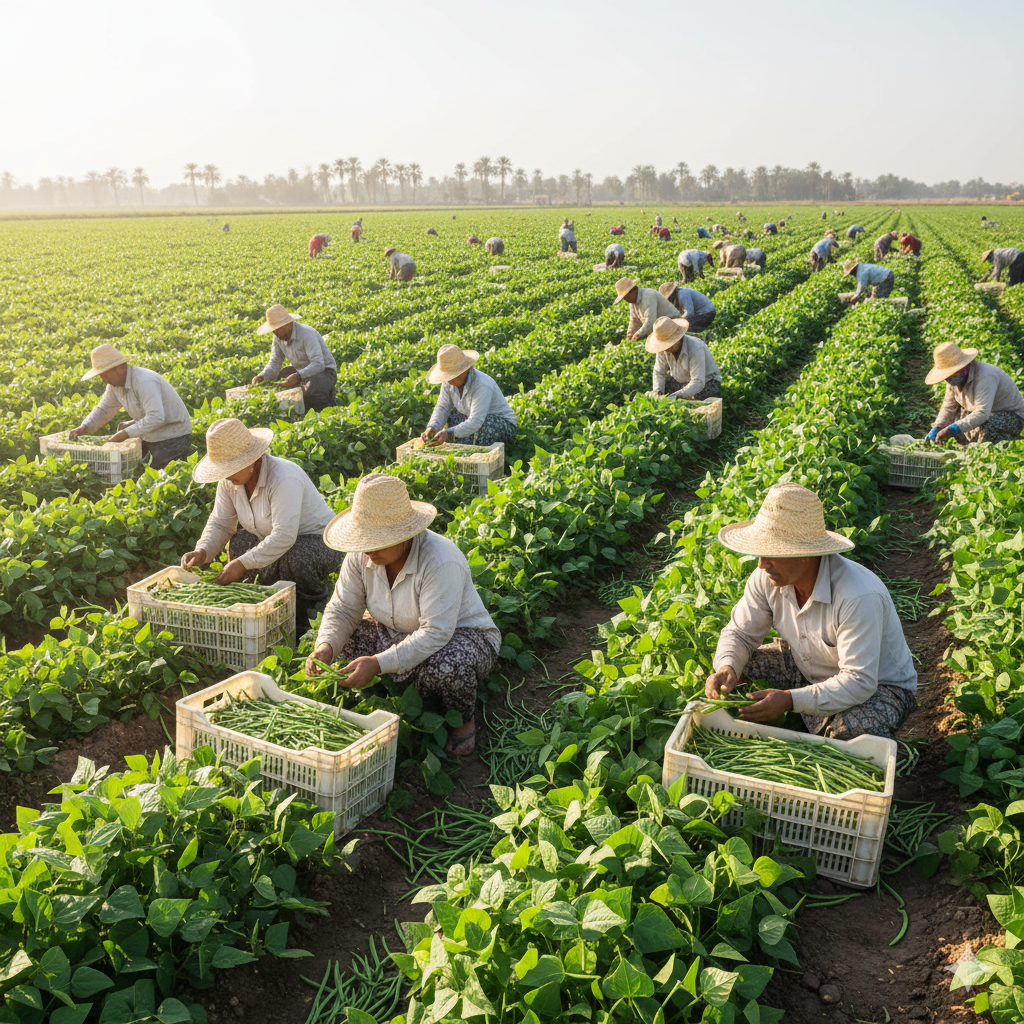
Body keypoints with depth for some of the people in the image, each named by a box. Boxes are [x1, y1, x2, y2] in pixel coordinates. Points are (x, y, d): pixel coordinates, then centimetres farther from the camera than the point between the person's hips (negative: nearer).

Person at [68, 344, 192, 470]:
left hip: (173, 439, -9)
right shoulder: (115, 383, 2)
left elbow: (156, 418, -35)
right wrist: (83, 428, -5)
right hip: (151, 437, 9)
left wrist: (126, 433, -32)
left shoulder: (145, 382, -27)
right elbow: (104, 410, 12)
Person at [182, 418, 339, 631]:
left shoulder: (283, 479, -31)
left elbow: (284, 536, -36)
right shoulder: (229, 481, -6)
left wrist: (243, 564, -36)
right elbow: (220, 523, 1)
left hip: (320, 542, -8)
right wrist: (202, 551, -18)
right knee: (238, 542, -16)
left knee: (295, 557, -37)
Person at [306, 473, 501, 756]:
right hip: (398, 634, 7)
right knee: (339, 641, -9)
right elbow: (343, 609, -6)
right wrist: (325, 647, -28)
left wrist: (378, 664, -43)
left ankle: (464, 719, -3)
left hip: (460, 634, -7)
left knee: (444, 666, -40)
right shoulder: (360, 556, -11)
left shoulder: (441, 561, -32)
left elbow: (436, 634, -36)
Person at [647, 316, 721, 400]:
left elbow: (698, 383, -36)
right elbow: (659, 372, -8)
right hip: (680, 381, 5)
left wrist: (676, 396, -47)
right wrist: (658, 392, -28)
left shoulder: (696, 349, -32)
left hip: (706, 381, -5)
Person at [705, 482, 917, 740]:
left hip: (876, 686, -5)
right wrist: (727, 668, -31)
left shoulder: (858, 597, -37)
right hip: (808, 668, 5)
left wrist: (790, 700, -47)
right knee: (733, 671, -13)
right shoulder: (768, 577, -17)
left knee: (853, 729, -37)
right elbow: (740, 633, -8)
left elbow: (859, 683, -37)